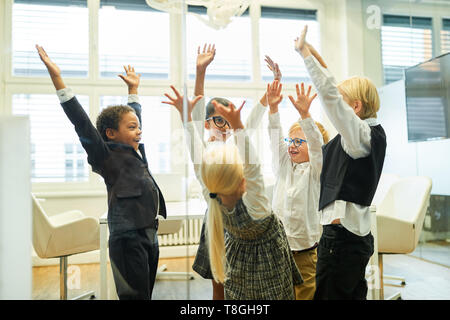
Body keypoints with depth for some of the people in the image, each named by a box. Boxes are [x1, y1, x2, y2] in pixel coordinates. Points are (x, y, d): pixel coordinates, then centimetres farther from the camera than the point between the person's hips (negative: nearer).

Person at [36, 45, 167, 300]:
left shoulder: (137, 153, 14)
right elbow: (82, 124, -16)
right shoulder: (107, 158, -7)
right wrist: (57, 78, -18)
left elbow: (134, 116, 29)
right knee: (134, 295, -5)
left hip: (150, 236, 8)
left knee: (145, 294, 12)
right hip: (128, 240, -8)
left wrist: (134, 89, 38)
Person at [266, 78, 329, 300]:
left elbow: (316, 143, -19)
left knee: (306, 293, 3)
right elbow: (276, 140, -2)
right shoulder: (283, 167, 8)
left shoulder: (315, 170, -3)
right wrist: (273, 109, -14)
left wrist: (305, 114, -32)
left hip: (305, 249, -3)